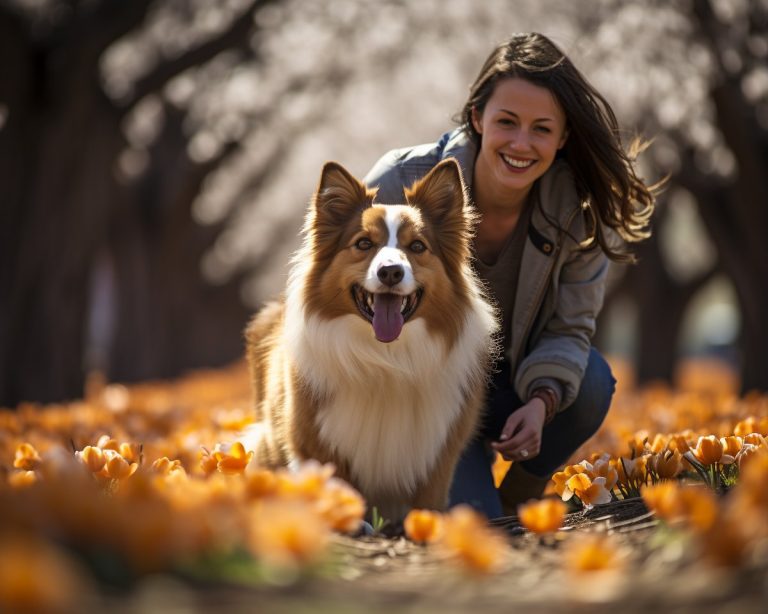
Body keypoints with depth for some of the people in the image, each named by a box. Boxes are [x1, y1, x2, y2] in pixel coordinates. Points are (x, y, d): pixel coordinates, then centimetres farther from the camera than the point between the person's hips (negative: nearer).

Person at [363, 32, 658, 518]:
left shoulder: (580, 209, -15)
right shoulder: (402, 184, -21)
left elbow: (569, 327, -11)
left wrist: (542, 402, -31)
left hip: (513, 385, 3)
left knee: (591, 383, -29)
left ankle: (520, 499, 0)